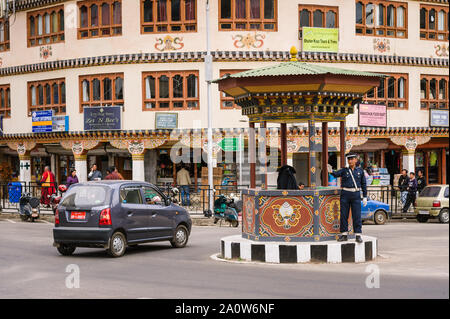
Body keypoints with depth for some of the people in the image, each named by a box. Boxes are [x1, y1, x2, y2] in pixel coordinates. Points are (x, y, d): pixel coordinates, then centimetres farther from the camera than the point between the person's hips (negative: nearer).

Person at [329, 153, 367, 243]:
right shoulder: (344, 170, 5)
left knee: (357, 215, -4)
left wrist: (365, 197, 3)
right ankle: (344, 235, 10)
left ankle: (358, 235, 0)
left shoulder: (360, 171, 6)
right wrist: (331, 171, -36)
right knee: (344, 215, 3)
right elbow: (336, 174, -13)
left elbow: (363, 184, 8)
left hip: (356, 195, -1)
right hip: (345, 194, 1)